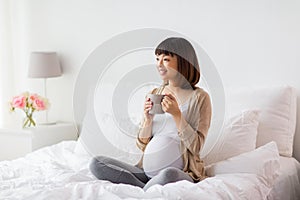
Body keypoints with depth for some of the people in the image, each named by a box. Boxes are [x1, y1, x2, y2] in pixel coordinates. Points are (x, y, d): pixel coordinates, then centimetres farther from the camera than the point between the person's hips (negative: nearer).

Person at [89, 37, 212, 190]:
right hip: (146, 172, 5)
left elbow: (196, 147, -9)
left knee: (169, 174, -40)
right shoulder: (154, 94, 11)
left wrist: (177, 114, -17)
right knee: (96, 163, -13)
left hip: (182, 174, -5)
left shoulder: (199, 97, -2)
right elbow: (142, 145, 11)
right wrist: (148, 119, -8)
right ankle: (148, 190, -15)